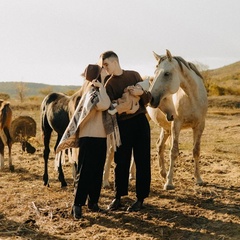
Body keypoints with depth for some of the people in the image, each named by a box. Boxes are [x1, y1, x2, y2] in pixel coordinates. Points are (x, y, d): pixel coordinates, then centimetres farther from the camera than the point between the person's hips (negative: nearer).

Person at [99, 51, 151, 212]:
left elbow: (148, 98, 5)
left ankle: (140, 198, 10)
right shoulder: (109, 84, 4)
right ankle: (118, 197, 17)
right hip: (122, 124, 0)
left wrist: (141, 93, -16)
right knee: (121, 162, 4)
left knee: (142, 161, 1)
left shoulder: (134, 75, 5)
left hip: (140, 121, 0)